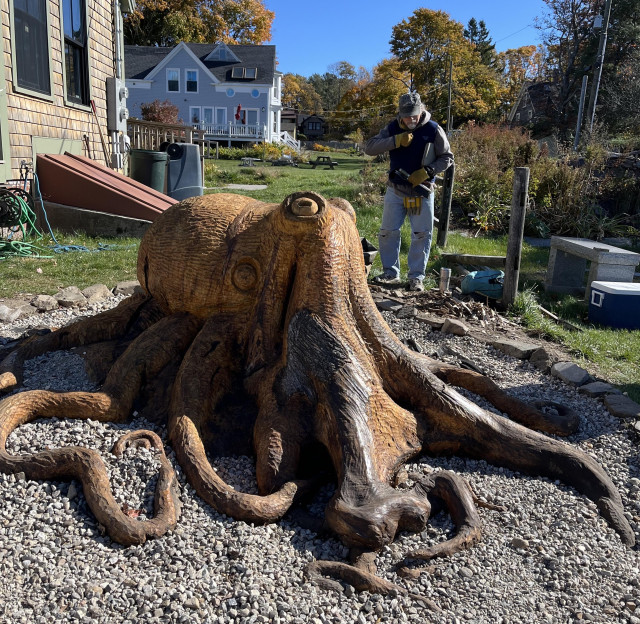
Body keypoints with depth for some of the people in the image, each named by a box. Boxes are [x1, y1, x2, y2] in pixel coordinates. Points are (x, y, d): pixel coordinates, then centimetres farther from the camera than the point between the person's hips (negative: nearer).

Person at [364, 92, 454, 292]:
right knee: (388, 232, 3)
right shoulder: (392, 128, -2)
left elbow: (447, 158, -1)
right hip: (395, 190, 2)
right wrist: (395, 141, -24)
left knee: (422, 234, 1)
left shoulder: (433, 130, -7)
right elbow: (369, 148, -12)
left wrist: (426, 172, -16)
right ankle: (391, 273, 16)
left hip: (422, 191, -2)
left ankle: (416, 277, 11)